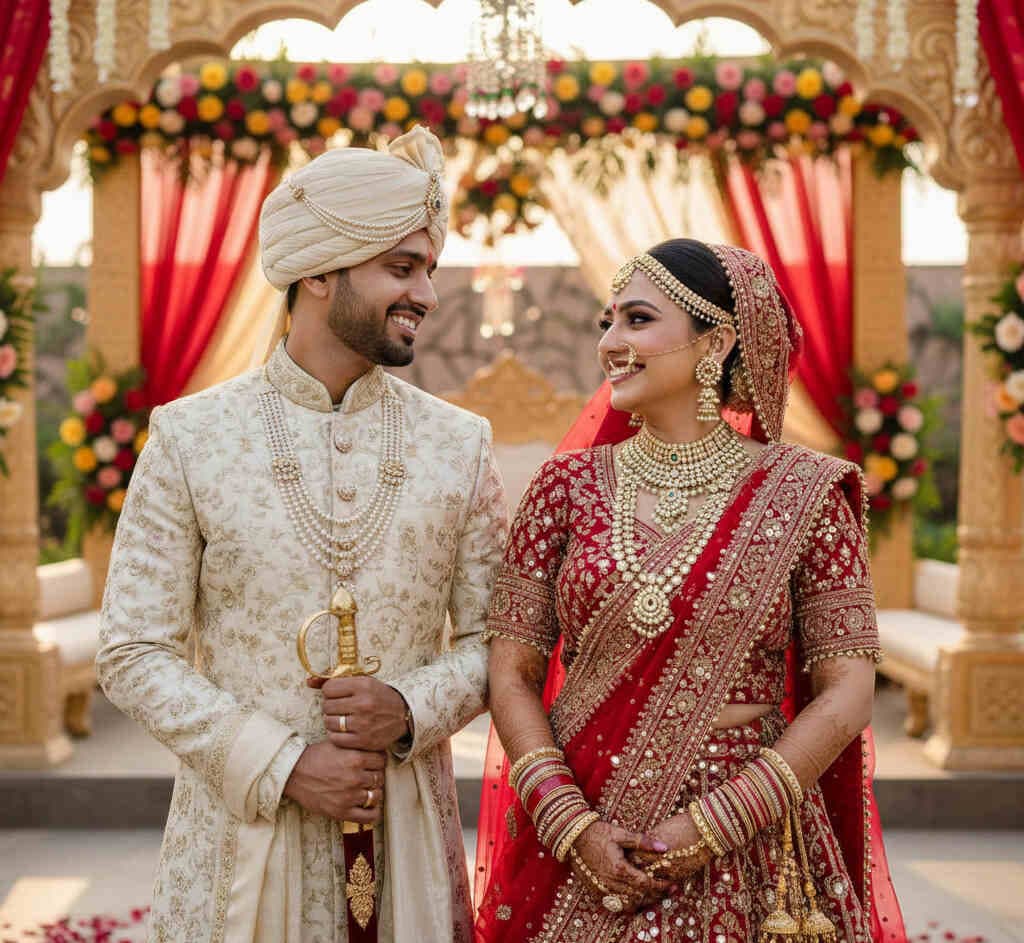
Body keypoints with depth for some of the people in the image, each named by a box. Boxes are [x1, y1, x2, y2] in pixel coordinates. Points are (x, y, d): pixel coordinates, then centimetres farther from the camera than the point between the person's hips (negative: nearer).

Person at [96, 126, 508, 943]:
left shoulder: (460, 444, 2)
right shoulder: (187, 438, -4)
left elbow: (492, 637, 5)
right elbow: (135, 652, -5)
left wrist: (412, 709, -14)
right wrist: (282, 764, -14)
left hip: (407, 829, 2)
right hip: (240, 826, -2)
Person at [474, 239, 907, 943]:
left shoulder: (801, 493, -5)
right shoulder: (568, 485, 1)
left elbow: (846, 692, -6)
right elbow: (512, 674, 0)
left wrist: (715, 825, -13)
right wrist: (572, 826, -12)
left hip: (741, 860, -1)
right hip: (575, 854, 2)